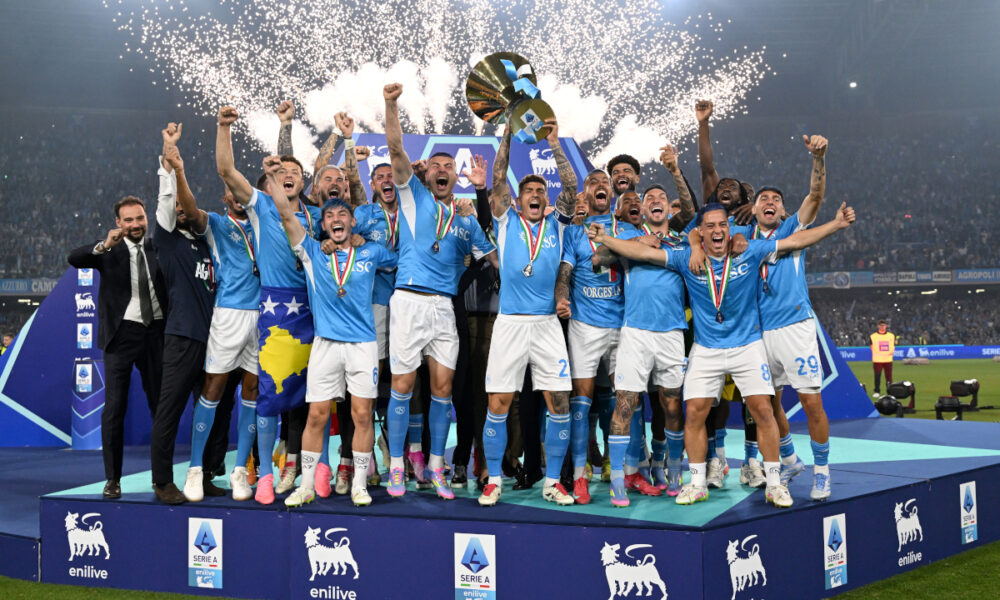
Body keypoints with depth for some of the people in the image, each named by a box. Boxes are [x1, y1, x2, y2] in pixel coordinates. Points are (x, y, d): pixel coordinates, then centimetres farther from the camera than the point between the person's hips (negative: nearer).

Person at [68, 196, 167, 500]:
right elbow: (74, 258, -15)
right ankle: (112, 478, 2)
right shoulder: (109, 251, 2)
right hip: (122, 332, -3)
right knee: (114, 407, -5)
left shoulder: (156, 247, 9)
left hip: (155, 331, 3)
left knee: (160, 403, 7)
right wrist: (104, 245, -32)